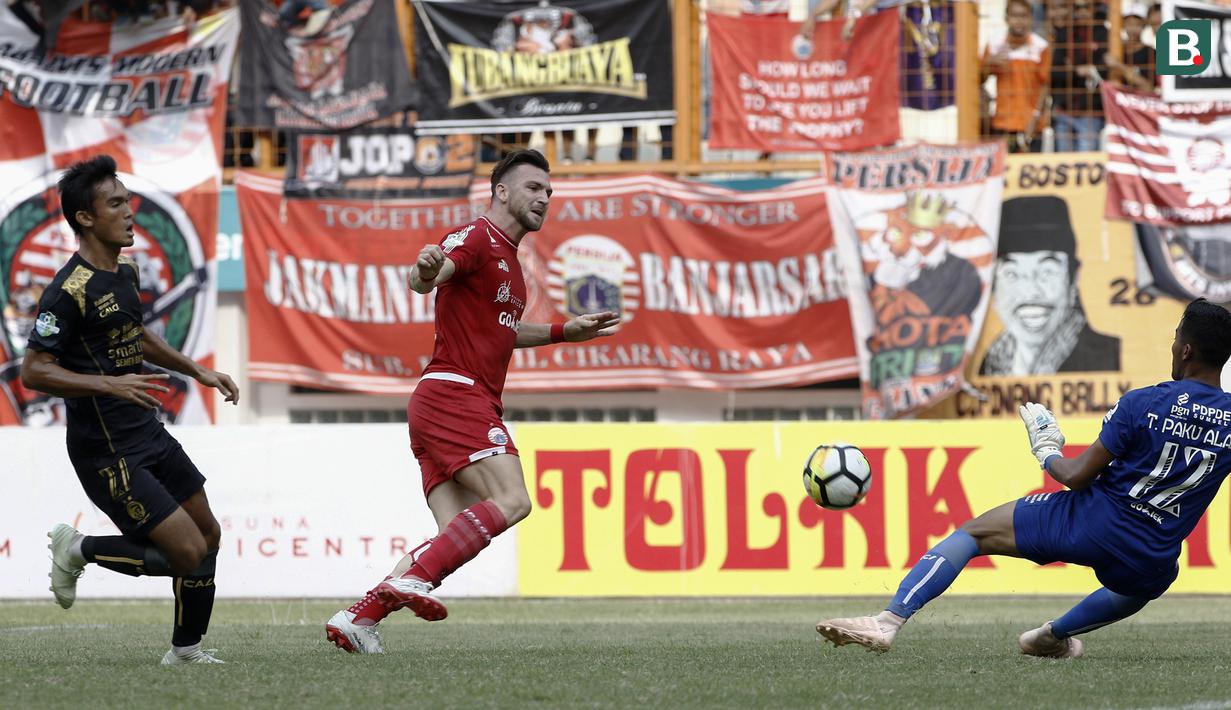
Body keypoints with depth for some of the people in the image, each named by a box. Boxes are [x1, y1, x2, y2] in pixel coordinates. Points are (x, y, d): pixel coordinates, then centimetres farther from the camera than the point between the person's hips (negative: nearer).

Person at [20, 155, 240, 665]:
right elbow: (34, 372, -22)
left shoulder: (125, 272, 10)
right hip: (108, 452, -9)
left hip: (147, 433, 9)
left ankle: (186, 648, 26)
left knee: (207, 534, 13)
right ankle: (79, 551, 7)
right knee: (189, 554, -12)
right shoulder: (69, 291, -20)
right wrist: (109, 384, -31)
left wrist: (196, 371, 25)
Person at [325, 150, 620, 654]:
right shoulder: (478, 238, -5)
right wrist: (426, 269, -47)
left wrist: (564, 332, 35)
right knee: (511, 500, -24)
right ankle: (409, 578, -29)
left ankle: (357, 617, -6)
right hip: (454, 393, -10)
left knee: (456, 535, -2)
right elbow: (425, 281, -24)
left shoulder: (508, 257, 25)